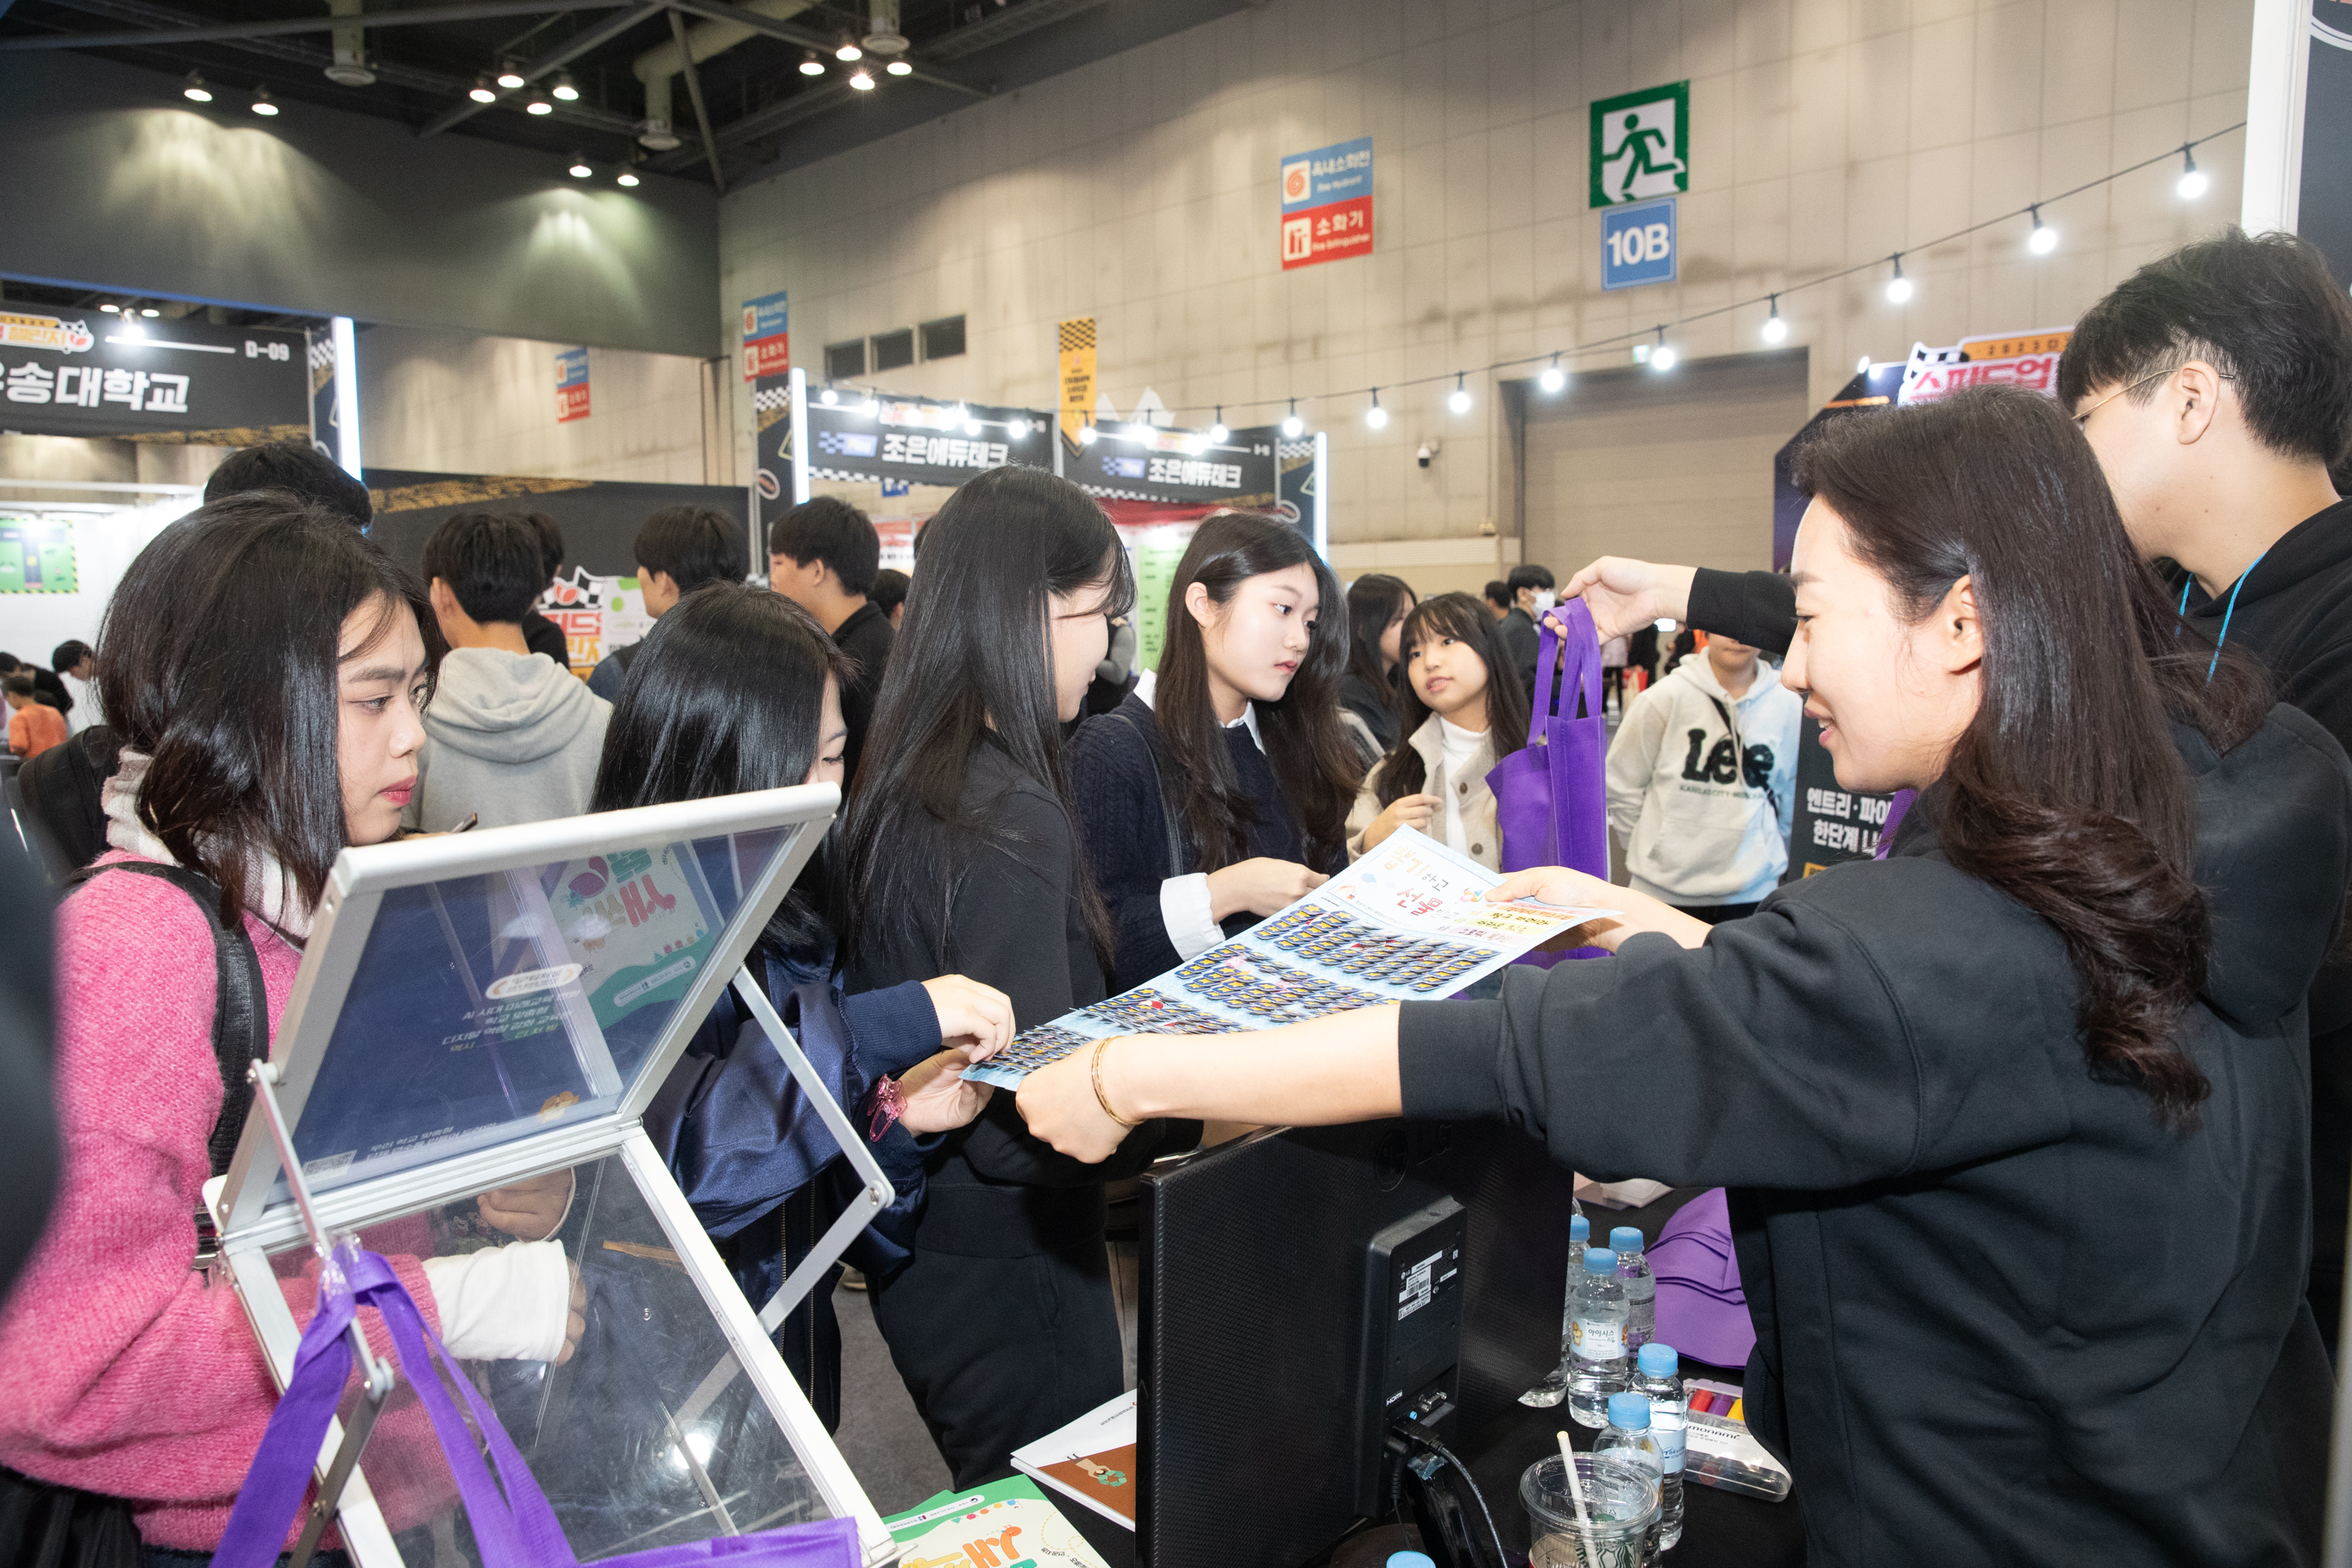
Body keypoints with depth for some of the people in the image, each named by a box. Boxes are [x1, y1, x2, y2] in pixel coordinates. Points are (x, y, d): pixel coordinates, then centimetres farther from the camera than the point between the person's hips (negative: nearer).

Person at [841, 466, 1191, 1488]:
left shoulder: (906, 783, 2)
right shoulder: (1009, 817, -26)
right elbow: (1027, 1121, -28)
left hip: (929, 1248, 9)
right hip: (1008, 1285, -9)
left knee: (995, 1518, 25)